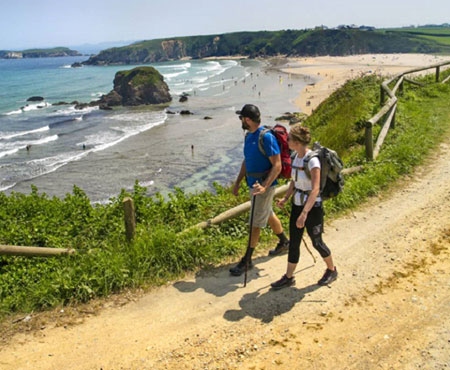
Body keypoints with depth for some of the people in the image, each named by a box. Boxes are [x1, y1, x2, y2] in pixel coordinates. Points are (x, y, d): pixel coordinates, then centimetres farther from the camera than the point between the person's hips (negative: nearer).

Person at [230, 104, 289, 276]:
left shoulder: (266, 137, -21)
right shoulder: (248, 136, 7)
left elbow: (277, 166, -22)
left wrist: (264, 186, -30)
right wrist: (238, 182, 15)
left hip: (264, 185, -9)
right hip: (253, 184, 9)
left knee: (256, 222, -1)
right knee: (268, 215, 23)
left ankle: (247, 260, 9)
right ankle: (284, 242, 44)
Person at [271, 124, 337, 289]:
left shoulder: (312, 160, -23)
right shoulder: (296, 156, 2)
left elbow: (315, 190, -29)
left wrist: (305, 213, -35)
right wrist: (285, 198, 2)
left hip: (312, 207, -7)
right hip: (297, 204, 7)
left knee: (316, 242, 11)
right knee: (293, 243, 12)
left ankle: (331, 270, 36)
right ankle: (289, 277, 24)